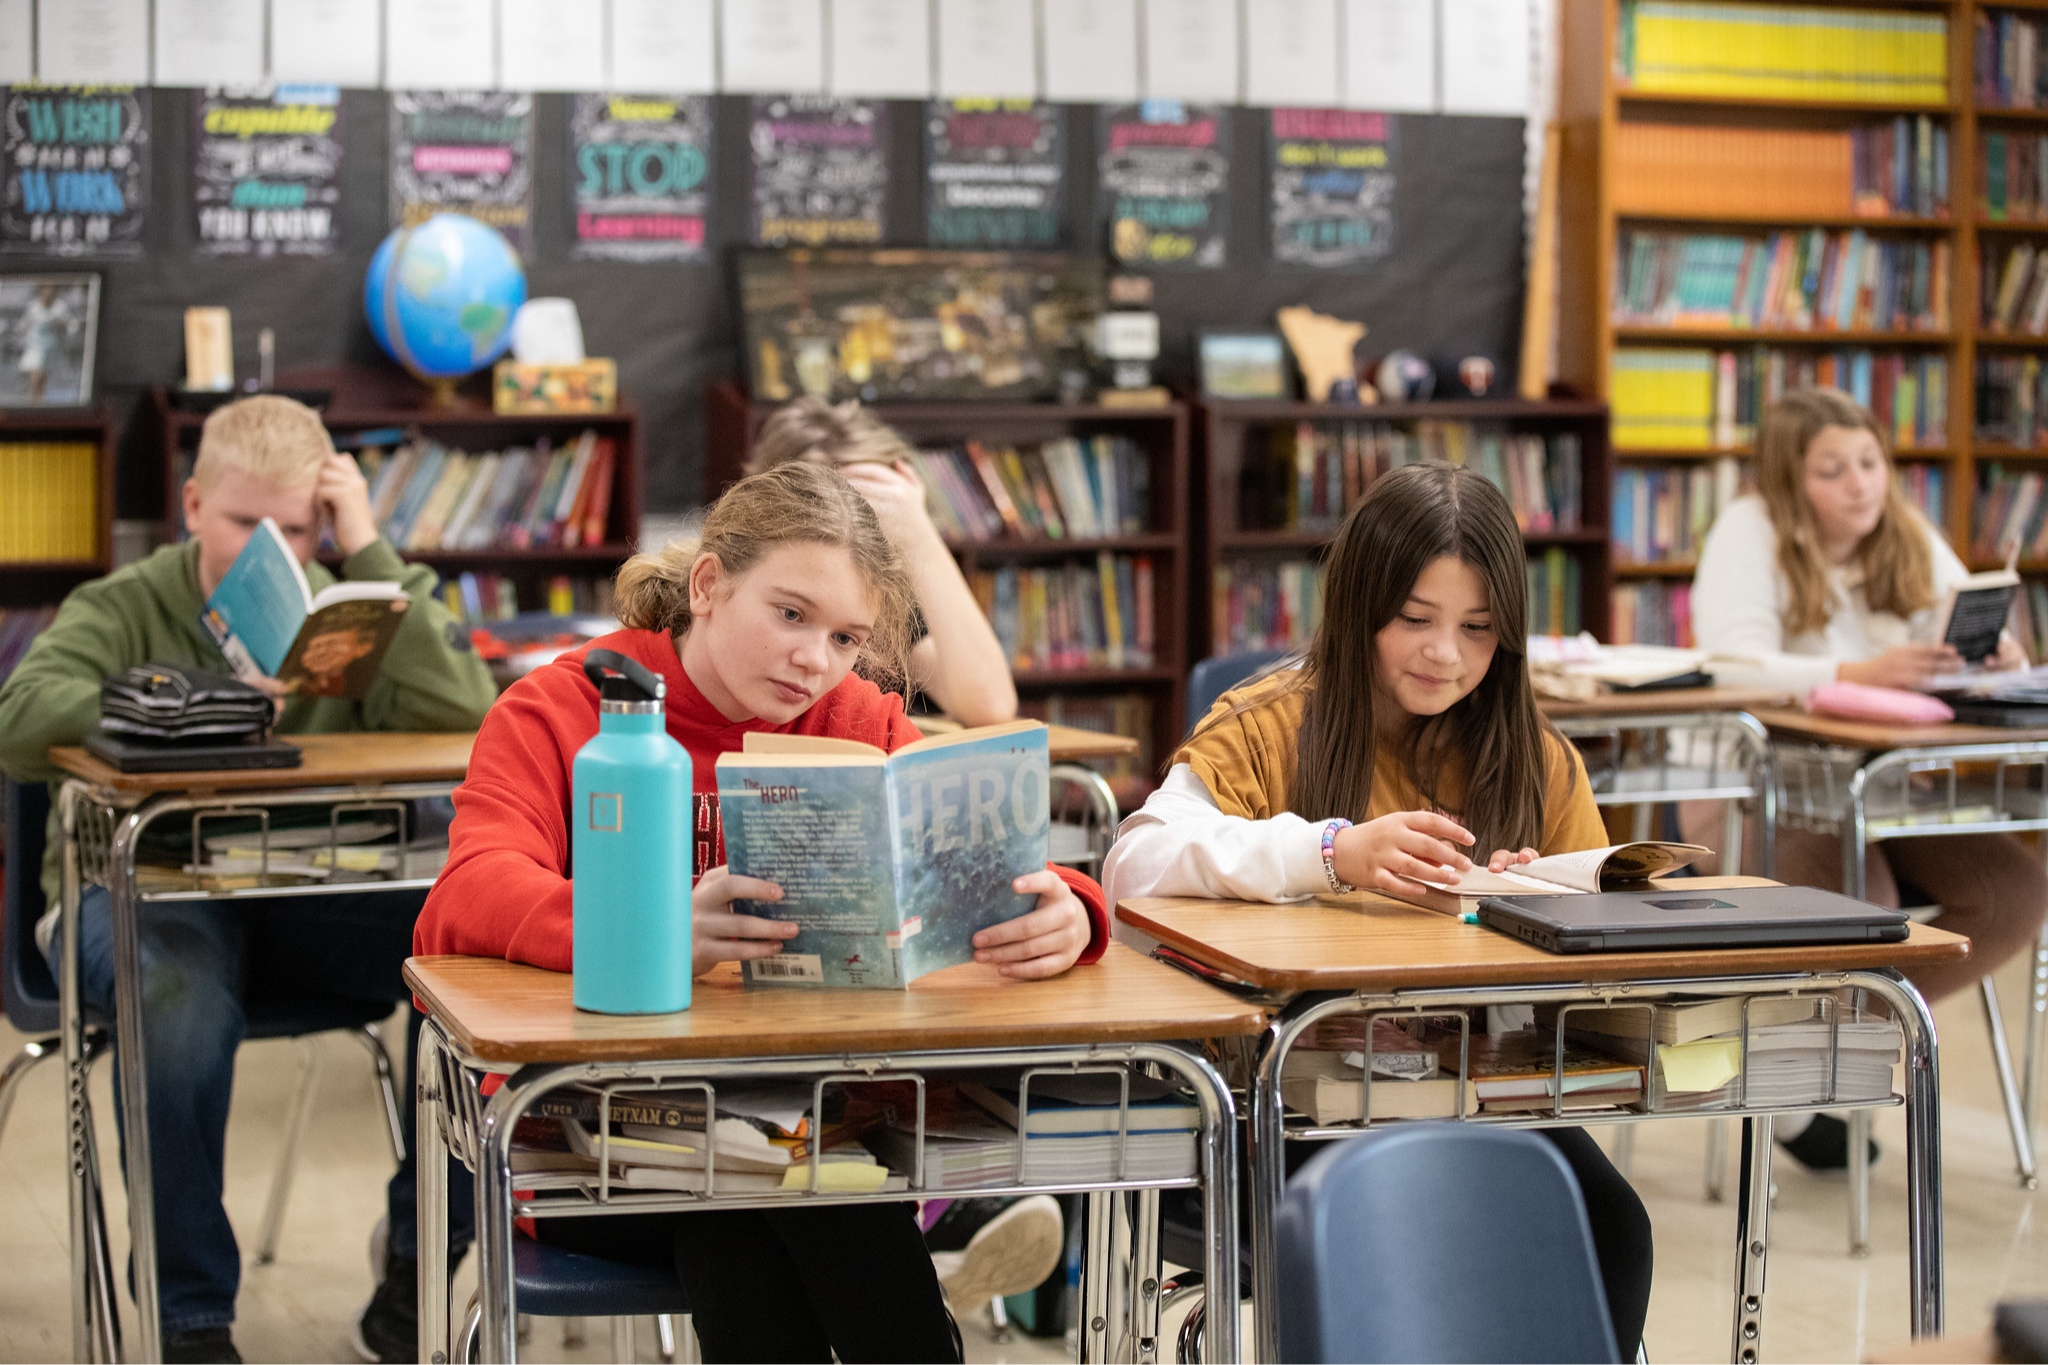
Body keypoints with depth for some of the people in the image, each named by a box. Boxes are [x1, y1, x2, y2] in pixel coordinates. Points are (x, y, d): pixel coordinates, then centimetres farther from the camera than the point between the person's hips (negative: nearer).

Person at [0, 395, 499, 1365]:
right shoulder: (124, 610, -1)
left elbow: (464, 717, -13)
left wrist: (370, 553, -12)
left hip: (307, 896, 3)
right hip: (143, 890, -3)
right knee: (185, 1006, -37)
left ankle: (418, 1268, -5)